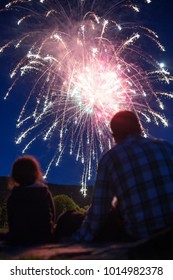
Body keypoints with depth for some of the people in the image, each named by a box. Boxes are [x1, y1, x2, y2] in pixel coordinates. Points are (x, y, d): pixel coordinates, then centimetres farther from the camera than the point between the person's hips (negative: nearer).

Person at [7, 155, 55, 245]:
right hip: (44, 241, 2)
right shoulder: (45, 194, -5)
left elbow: (11, 224, -2)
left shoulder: (12, 198, -8)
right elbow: (52, 219, 1)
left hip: (18, 242, -1)